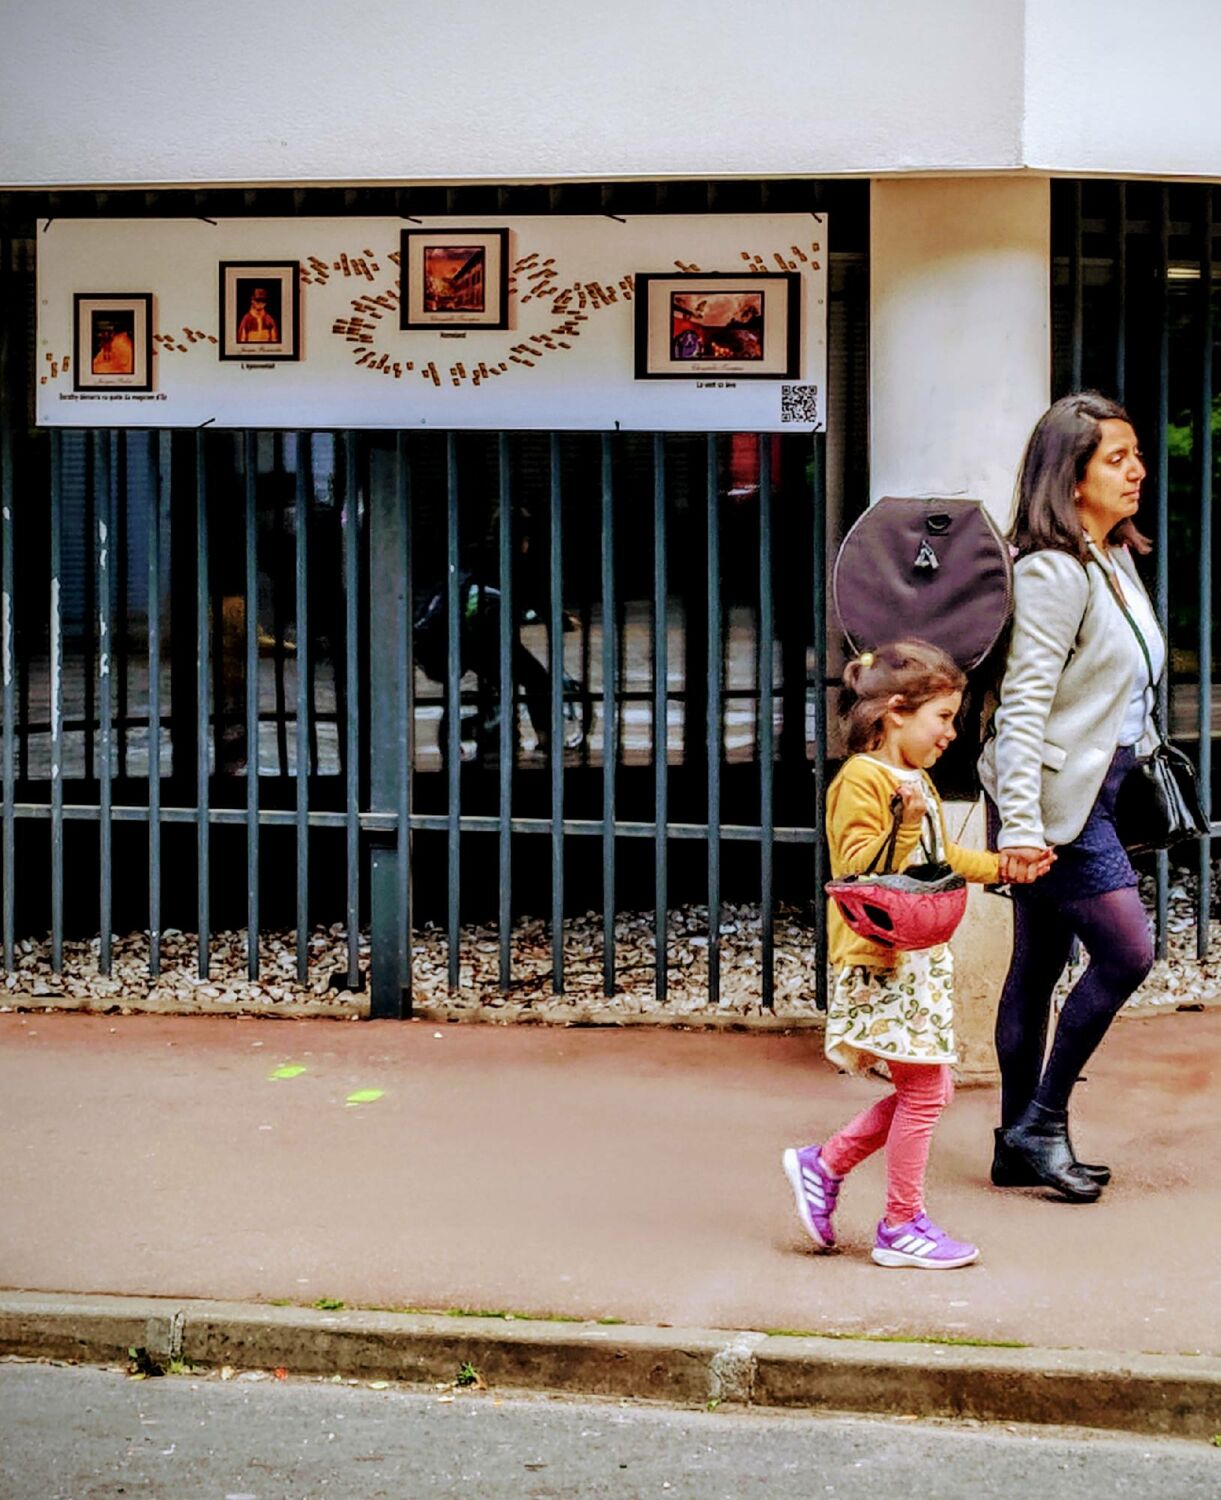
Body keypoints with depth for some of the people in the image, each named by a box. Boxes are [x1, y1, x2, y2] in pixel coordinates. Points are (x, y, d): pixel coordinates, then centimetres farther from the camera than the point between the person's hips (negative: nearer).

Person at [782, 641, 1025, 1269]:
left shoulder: (916, 782, 18)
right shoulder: (862, 780, -14)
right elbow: (859, 866, -23)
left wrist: (1003, 866, 25)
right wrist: (905, 820, -35)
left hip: (922, 957, 10)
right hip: (883, 962, -10)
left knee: (925, 1089, 11)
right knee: (923, 1090, -5)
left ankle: (823, 1165, 20)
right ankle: (902, 1226, 5)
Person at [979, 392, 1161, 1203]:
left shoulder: (1116, 561, 12)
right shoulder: (1054, 573, -17)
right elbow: (1024, 704, -22)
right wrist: (1020, 823, -26)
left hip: (1091, 792, 9)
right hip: (1056, 795, -9)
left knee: (1039, 967, 12)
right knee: (1127, 949, -10)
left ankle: (1021, 1147, 17)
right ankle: (1042, 1122, 1)